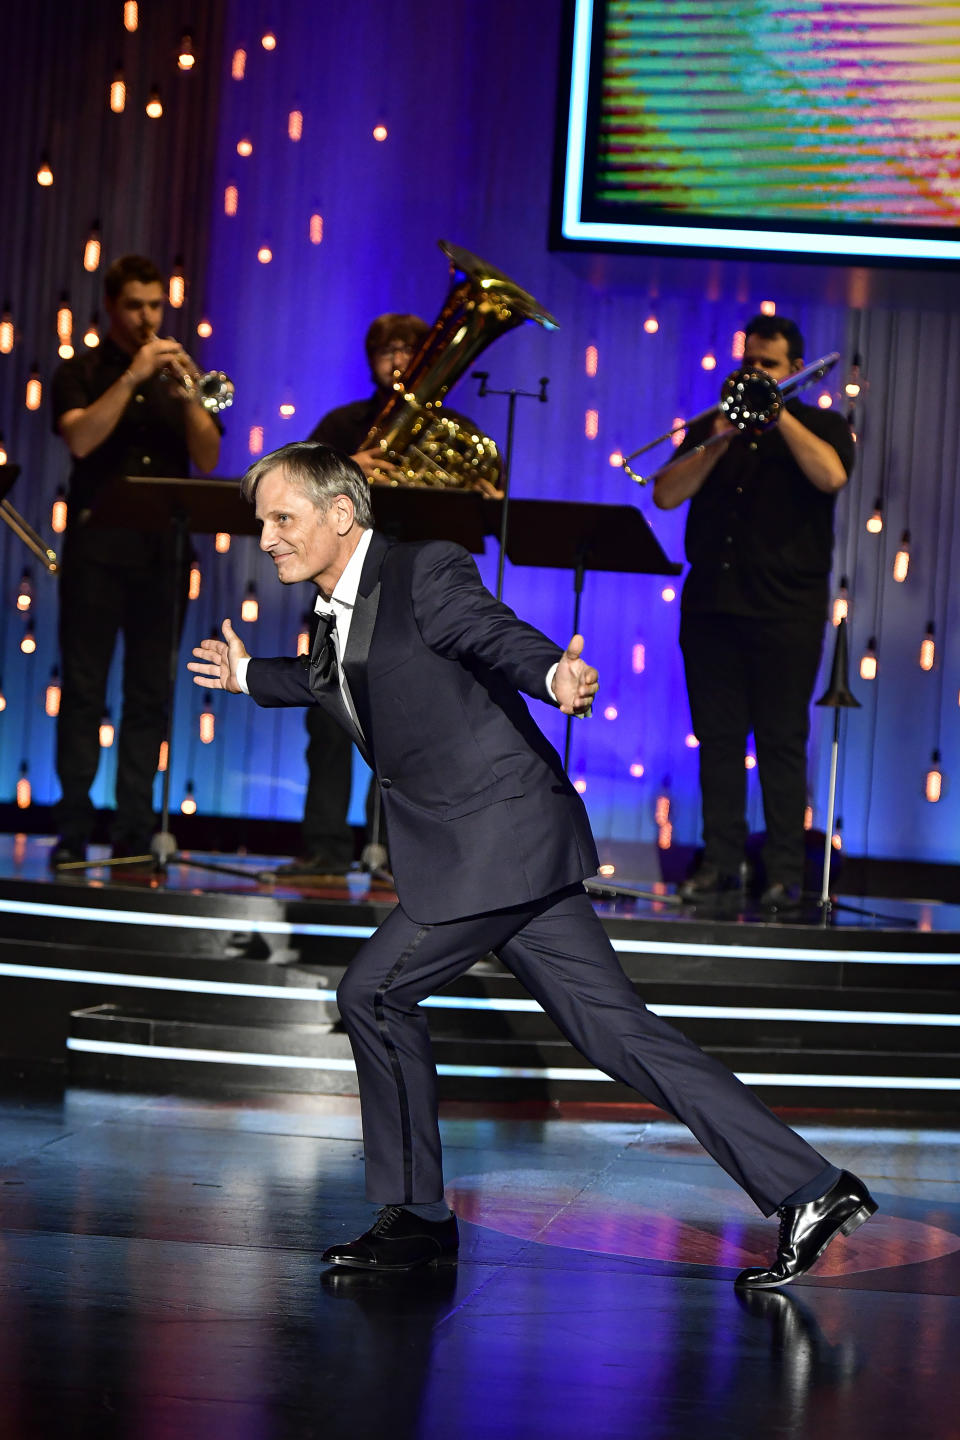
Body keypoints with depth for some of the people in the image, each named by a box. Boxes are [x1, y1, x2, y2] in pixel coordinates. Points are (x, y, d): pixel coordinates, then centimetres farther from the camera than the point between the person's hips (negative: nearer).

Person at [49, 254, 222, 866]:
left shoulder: (180, 374, 15)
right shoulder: (83, 371, 7)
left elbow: (208, 458, 4)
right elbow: (81, 439, -12)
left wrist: (188, 396, -11)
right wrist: (132, 377, -16)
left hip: (162, 549, 3)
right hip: (98, 545, -3)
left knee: (150, 694, 1)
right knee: (84, 688, -5)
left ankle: (135, 832, 3)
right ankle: (74, 831, -4)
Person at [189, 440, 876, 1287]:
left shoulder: (425, 573, -9)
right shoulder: (342, 614, 18)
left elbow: (498, 636, -28)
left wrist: (555, 677, -48)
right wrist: (250, 677, 52)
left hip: (504, 833, -9)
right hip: (479, 853, 9)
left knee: (375, 991, -7)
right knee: (612, 1026, 4)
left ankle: (416, 1215, 7)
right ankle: (808, 1190, 2)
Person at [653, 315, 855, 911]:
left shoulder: (821, 426, 8)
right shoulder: (714, 427, 15)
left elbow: (831, 475, -15)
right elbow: (667, 494, 3)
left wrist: (777, 414, -11)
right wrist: (719, 441, -8)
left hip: (786, 609, -3)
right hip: (711, 603, 3)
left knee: (782, 742, -4)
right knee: (718, 738, 4)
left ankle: (786, 873, -3)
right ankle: (721, 865, 9)